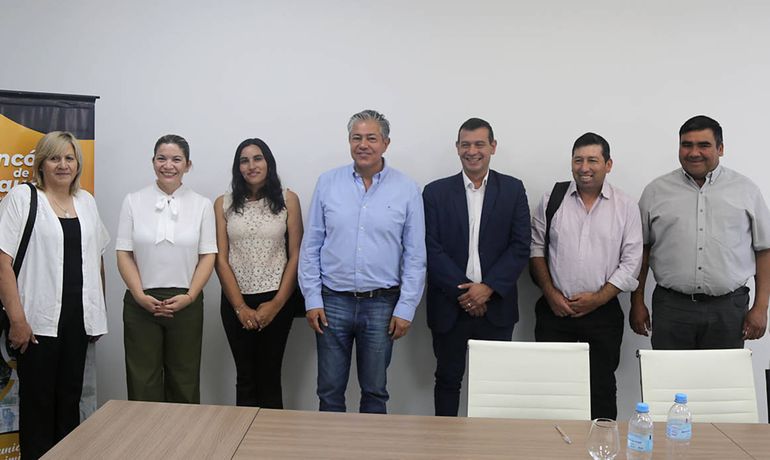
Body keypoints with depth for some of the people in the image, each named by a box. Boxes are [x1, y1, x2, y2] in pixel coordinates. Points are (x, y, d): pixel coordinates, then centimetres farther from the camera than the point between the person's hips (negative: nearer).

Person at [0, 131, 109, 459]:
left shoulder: (86, 201, 12)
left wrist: (99, 311, 12)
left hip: (78, 318, 5)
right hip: (39, 320, -5)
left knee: (70, 398, 12)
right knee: (38, 401, 3)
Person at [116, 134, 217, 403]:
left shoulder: (202, 205, 4)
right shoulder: (133, 202, 4)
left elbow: (208, 256, 2)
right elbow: (124, 253, 2)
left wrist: (189, 296, -10)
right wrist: (140, 295, -10)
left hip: (186, 303, 0)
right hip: (141, 303, 0)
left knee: (184, 383, 7)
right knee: (143, 383, 4)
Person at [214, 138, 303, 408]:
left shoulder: (288, 200, -1)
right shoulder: (224, 204, 1)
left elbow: (296, 256, -2)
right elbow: (221, 259, -1)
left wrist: (276, 304, -8)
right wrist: (240, 307, -7)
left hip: (276, 300, -1)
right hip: (236, 302, 1)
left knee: (270, 376, 6)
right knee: (245, 378, 9)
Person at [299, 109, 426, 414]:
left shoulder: (407, 190, -2)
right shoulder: (327, 183, 1)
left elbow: (415, 256, -1)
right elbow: (310, 246, 3)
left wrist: (405, 309, -5)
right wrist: (312, 299, -2)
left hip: (382, 304, -1)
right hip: (333, 301, 1)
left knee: (375, 391, 13)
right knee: (330, 390, 10)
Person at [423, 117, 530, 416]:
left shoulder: (513, 190, 4)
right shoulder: (435, 192, 3)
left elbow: (520, 247, -2)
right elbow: (432, 249, -4)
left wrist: (488, 288, -12)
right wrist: (462, 291, -12)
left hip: (497, 307, 0)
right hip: (449, 307, 0)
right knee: (448, 379, 11)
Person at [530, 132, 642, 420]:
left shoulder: (626, 207, 2)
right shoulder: (552, 200, 4)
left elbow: (631, 262, -1)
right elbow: (536, 250, 5)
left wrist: (597, 298, -8)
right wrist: (550, 293, -5)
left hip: (603, 312, 0)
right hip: (554, 310, 0)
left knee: (602, 387, 9)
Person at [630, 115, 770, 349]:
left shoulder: (746, 190, 6)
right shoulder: (656, 191, 6)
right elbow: (641, 250, 9)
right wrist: (637, 303, 6)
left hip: (729, 309, 0)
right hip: (671, 308, 0)